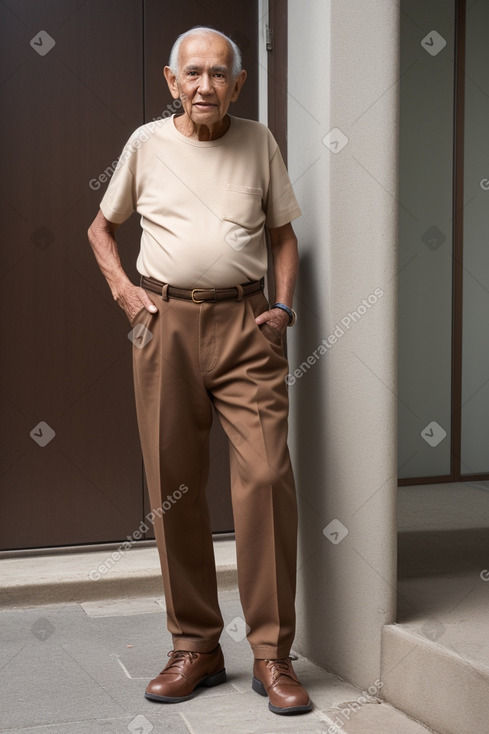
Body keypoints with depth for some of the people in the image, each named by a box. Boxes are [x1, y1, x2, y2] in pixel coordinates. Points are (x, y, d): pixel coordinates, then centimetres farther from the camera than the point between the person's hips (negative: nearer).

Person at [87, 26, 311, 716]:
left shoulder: (259, 142, 11)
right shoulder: (147, 142, 10)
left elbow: (284, 232, 18)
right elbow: (101, 227, 20)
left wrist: (283, 305, 3)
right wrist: (124, 290, 4)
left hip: (246, 324, 0)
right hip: (166, 323, 1)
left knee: (268, 476, -11)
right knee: (173, 485, 2)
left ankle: (273, 654, 0)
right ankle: (195, 646, 16)